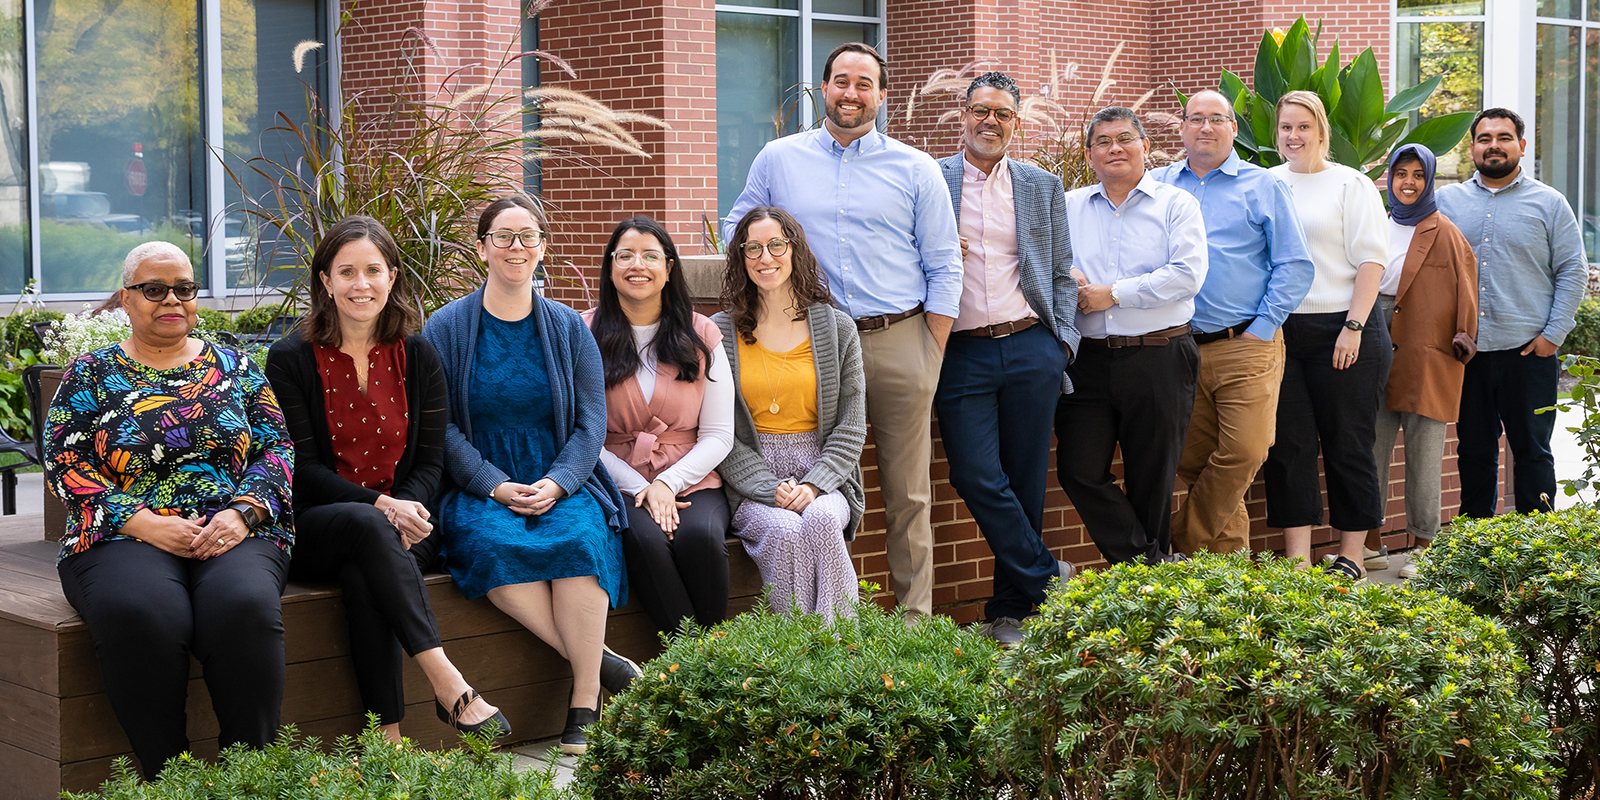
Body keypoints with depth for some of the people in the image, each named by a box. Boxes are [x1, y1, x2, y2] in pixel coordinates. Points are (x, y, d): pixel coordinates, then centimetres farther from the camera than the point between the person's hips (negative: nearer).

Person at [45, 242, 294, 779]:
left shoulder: (234, 367, 18)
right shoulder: (90, 374, 13)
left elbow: (278, 448, 12)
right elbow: (65, 465, 4)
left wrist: (242, 512, -8)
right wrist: (143, 523, -11)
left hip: (233, 534, 1)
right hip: (125, 538, -1)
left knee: (244, 607, -35)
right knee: (139, 615, -37)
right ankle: (168, 778, -24)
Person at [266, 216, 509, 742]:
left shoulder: (418, 358, 8)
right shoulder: (291, 359, 0)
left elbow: (430, 461, 7)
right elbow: (302, 468, -6)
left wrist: (407, 508, -16)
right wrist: (379, 505, -21)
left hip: (401, 522, 2)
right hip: (314, 529, -2)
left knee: (364, 579, -34)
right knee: (366, 526, -37)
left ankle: (390, 735, -37)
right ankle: (448, 684, -44)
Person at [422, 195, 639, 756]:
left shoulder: (568, 328, 11)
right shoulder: (446, 328, 5)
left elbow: (591, 422, 7)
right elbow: (439, 426, 0)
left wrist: (557, 484, -11)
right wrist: (495, 485, -13)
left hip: (560, 484, 1)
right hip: (477, 490, -1)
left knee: (580, 537, -32)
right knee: (492, 543, -35)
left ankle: (586, 704, -27)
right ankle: (599, 663, -26)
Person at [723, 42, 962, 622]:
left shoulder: (916, 170, 6)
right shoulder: (777, 160, 9)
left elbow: (943, 269, 6)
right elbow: (737, 227, 20)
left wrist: (931, 358, -1)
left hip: (900, 341, -1)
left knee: (907, 493, 2)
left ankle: (914, 621, 8)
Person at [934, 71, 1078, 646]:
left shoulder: (1043, 187, 14)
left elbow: (1063, 273, 14)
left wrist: (1064, 340, 4)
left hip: (1031, 349, 2)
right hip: (961, 354, -2)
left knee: (1025, 482, 4)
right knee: (977, 477, -12)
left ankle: (1010, 611, 14)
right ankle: (1049, 580, 5)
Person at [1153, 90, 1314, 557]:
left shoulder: (1263, 188, 6)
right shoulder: (1157, 187, 14)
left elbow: (1295, 267, 2)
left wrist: (1260, 330, -5)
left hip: (1245, 347, -3)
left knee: (1243, 454, -13)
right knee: (1195, 463, 2)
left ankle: (1186, 547, 1)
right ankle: (1230, 559, 13)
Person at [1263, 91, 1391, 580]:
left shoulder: (1351, 185, 2)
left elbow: (1370, 261, -3)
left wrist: (1353, 327, -12)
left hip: (1340, 330, -3)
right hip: (1278, 333, 3)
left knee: (1347, 445, 2)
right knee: (1288, 446, 1)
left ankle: (1351, 556, 10)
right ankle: (1297, 559, 6)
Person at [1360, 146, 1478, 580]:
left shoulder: (1444, 235, 0)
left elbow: (1465, 290, 1)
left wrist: (1462, 340, -4)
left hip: (1426, 359, -4)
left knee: (1423, 456, 0)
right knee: (1370, 451, 5)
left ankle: (1424, 549, 7)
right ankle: (1371, 544, 15)